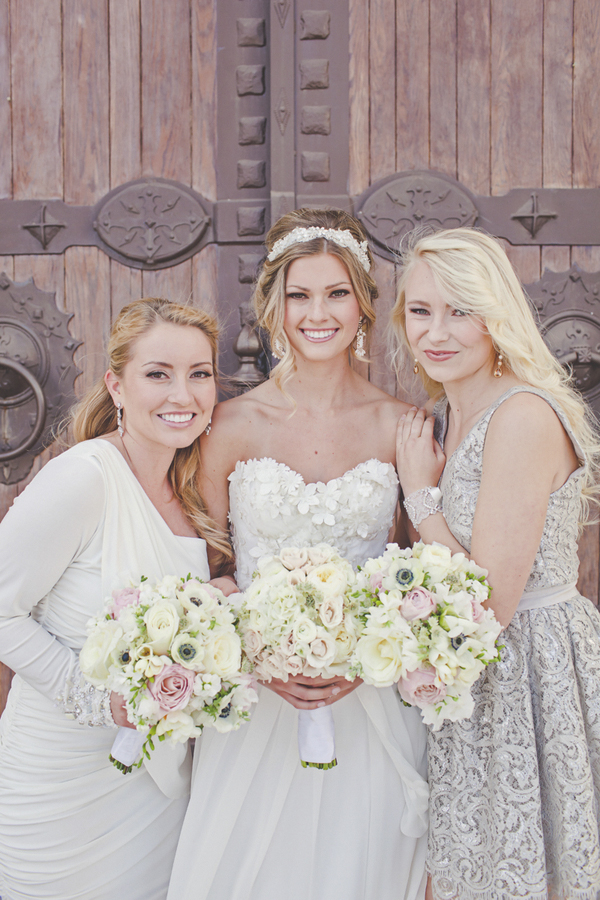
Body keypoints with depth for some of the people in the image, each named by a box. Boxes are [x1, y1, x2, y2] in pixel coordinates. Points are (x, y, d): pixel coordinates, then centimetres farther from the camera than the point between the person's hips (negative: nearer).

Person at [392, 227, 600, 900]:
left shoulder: (524, 415, -22)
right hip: (468, 681, 8)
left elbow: (487, 606, -22)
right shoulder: (439, 417, 6)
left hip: (534, 679, -8)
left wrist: (421, 493, -15)